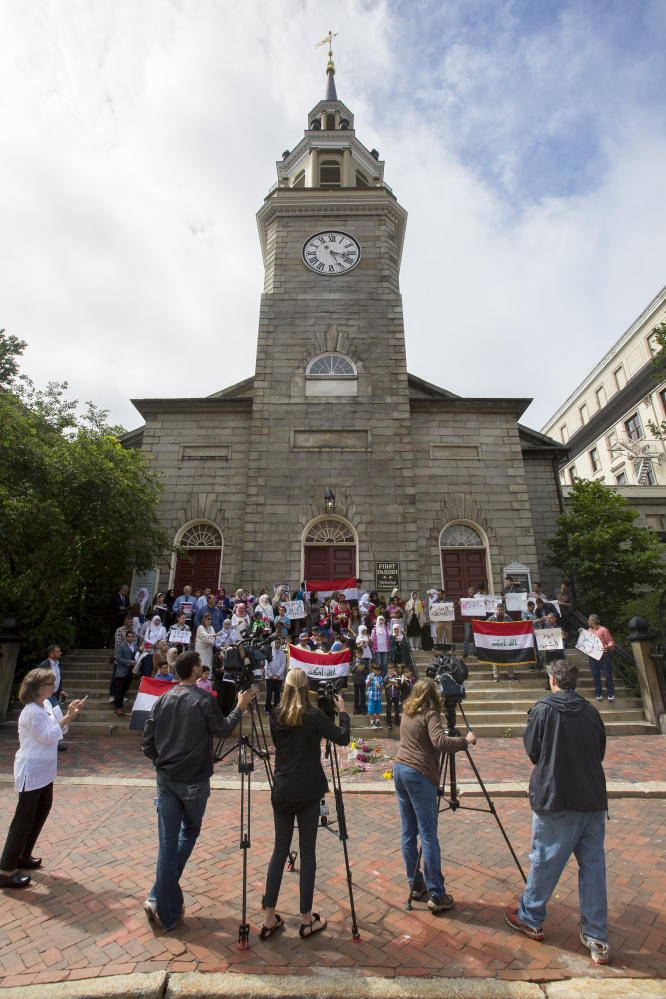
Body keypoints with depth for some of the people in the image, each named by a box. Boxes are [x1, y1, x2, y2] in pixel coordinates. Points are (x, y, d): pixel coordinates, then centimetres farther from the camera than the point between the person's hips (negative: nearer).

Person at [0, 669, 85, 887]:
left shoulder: (46, 705, 4)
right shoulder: (31, 711, -23)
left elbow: (59, 729, 11)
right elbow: (47, 736, -23)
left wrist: (70, 714, -5)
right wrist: (68, 717, -27)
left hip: (44, 769, 9)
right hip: (31, 771, -9)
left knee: (43, 809, 19)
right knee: (24, 819, -1)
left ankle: (23, 855, 35)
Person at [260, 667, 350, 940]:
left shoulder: (275, 716, -2)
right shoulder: (314, 716, -15)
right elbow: (342, 738, -12)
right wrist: (342, 712, 1)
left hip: (281, 793, 4)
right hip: (307, 793, -4)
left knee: (280, 850, 16)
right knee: (307, 852, 9)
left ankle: (269, 919, 22)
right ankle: (307, 920, 21)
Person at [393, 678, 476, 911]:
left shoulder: (407, 713, 11)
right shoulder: (429, 715, -11)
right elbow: (440, 742, -25)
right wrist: (465, 741, -11)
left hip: (399, 769, 7)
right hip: (419, 775, -7)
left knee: (408, 832, 14)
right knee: (428, 835, 1)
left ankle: (416, 884, 25)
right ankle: (437, 895, 8)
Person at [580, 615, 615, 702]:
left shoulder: (603, 630, 0)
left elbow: (611, 641, -5)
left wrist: (608, 647, -26)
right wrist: (581, 633, 10)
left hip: (603, 655, -5)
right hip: (592, 656, 5)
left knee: (607, 675, -3)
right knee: (595, 676, 6)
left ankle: (611, 694, 7)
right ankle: (599, 694, 13)